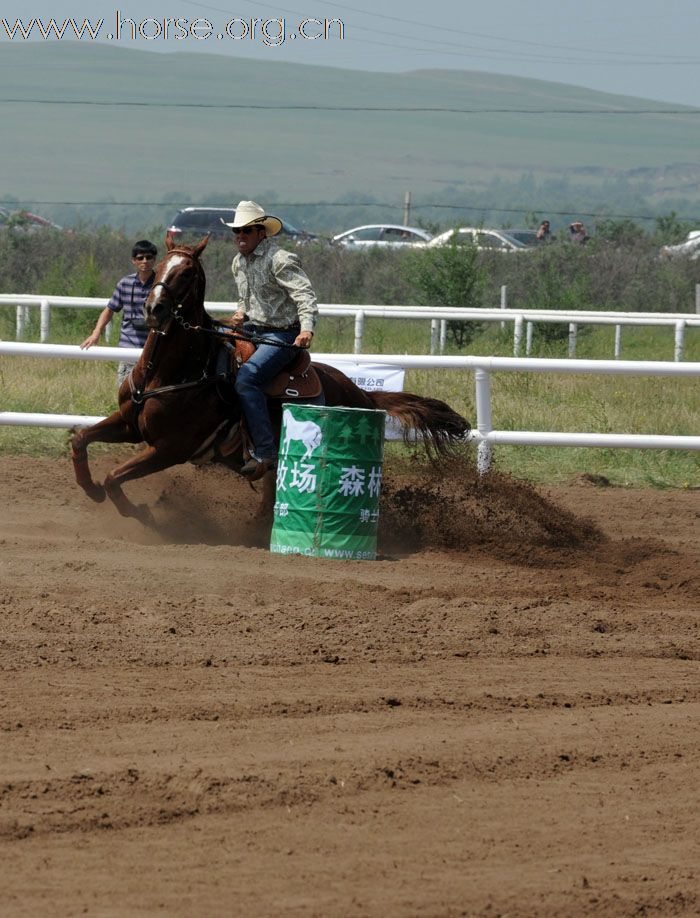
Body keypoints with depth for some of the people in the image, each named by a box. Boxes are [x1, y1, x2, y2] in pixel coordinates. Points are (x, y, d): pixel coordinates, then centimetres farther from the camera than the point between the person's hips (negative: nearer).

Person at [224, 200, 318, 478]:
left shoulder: (280, 260, -15)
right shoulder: (239, 262, 13)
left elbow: (305, 296, -24)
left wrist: (307, 328, -42)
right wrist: (241, 314, 5)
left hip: (282, 335, -10)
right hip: (252, 329, 10)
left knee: (246, 378, -29)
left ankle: (265, 453, -30)